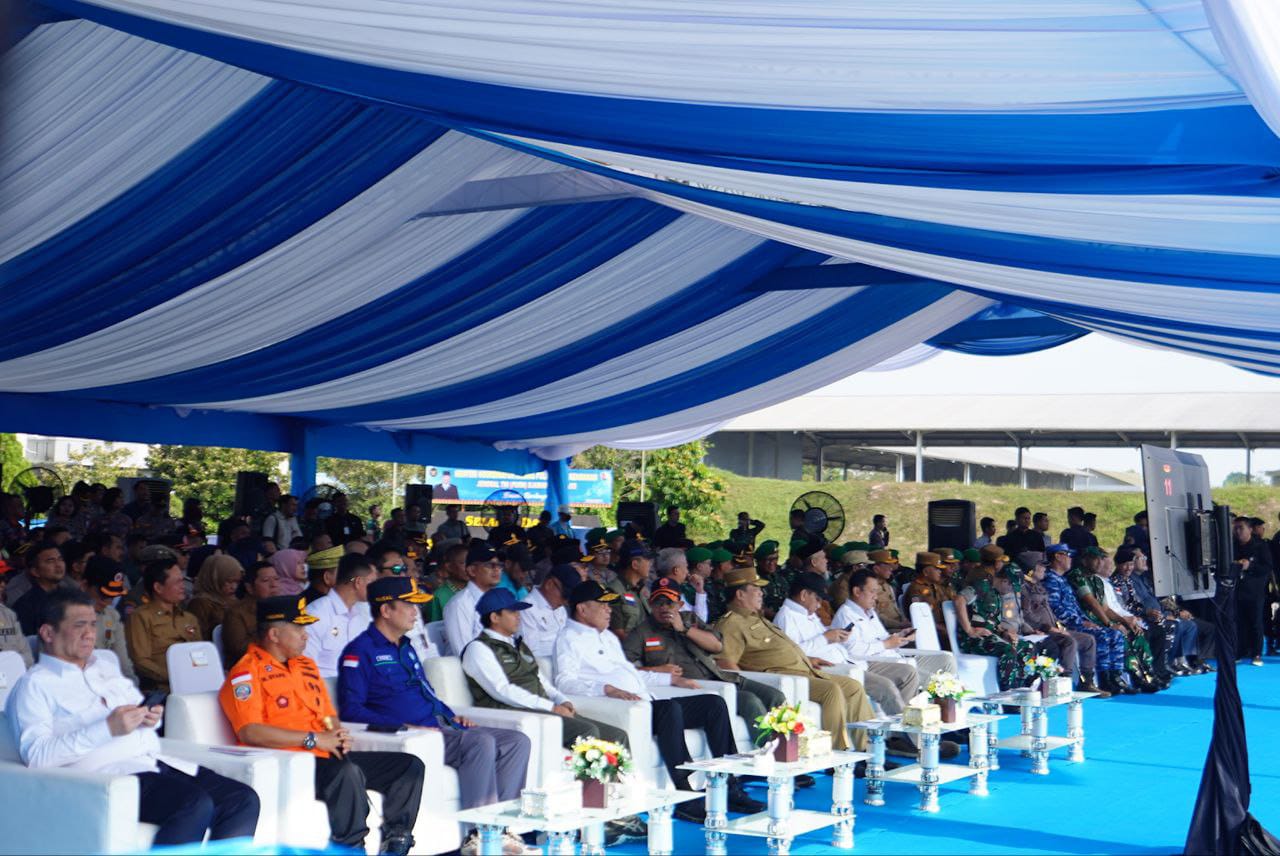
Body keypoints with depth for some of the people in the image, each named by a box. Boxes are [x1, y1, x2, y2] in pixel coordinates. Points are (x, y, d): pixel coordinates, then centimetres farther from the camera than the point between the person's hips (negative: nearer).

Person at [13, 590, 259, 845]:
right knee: (196, 804, -33)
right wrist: (108, 729, -17)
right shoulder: (34, 685, 4)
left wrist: (152, 718, 7)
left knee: (244, 800, -16)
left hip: (158, 761, 7)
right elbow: (35, 755, -10)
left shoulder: (106, 666, 26)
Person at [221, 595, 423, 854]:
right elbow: (250, 732, -17)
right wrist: (312, 740, -16)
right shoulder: (247, 672, -4)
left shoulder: (306, 665, 23)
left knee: (410, 765, -1)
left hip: (326, 757, 9)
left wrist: (338, 735, 4)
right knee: (348, 772, -38)